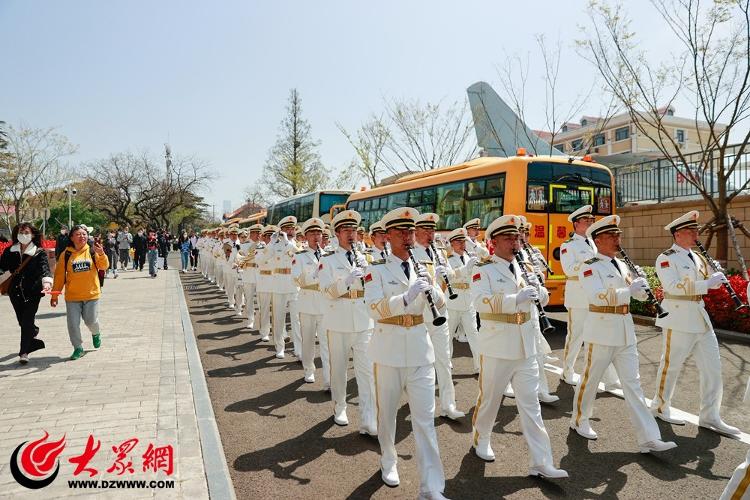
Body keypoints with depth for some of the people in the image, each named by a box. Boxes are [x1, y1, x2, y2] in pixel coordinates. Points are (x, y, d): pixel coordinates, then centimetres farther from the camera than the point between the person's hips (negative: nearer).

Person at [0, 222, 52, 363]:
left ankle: (24, 352, 3)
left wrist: (46, 282, -40)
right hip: (15, 292, 4)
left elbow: (44, 268, -22)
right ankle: (34, 331, 48)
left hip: (32, 292, -4)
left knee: (27, 322, -6)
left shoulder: (40, 253, -8)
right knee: (22, 321, 16)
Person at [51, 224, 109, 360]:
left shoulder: (92, 251, -2)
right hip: (72, 296, 1)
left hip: (91, 294, 0)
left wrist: (101, 254, -33)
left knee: (91, 321, 6)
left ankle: (96, 334, 39)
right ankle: (78, 348, 19)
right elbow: (59, 276, 1)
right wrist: (54, 295, 1)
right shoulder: (66, 254, -2)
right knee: (73, 324, 2)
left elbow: (104, 266, -14)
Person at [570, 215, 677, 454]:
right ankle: (579, 420, 27)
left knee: (632, 382, 6)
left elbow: (638, 293, 15)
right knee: (591, 379, 7)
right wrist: (629, 290, -25)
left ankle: (649, 438, 7)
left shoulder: (621, 264, 13)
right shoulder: (589, 266, -10)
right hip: (601, 330, -7)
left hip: (625, 330, 7)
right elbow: (598, 296, -25)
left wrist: (641, 287, -7)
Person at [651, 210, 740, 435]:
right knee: (671, 366, 4)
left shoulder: (697, 257, 13)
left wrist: (717, 279, -2)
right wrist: (707, 283, -25)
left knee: (713, 368, 8)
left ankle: (710, 417, 17)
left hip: (701, 319, 8)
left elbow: (708, 282, 20)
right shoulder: (666, 258, -11)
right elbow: (673, 287, -24)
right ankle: (660, 408, 21)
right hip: (678, 320, -8)